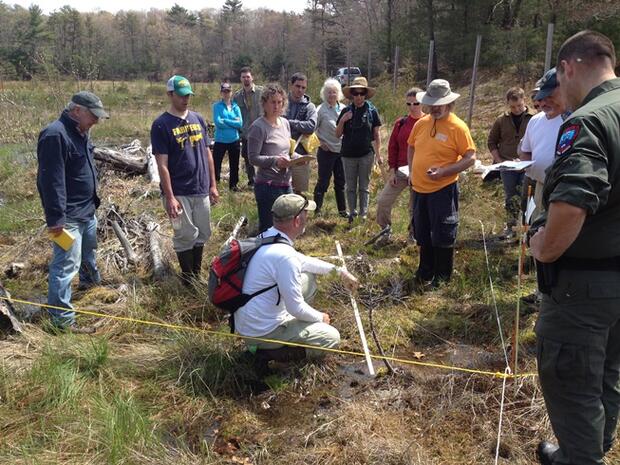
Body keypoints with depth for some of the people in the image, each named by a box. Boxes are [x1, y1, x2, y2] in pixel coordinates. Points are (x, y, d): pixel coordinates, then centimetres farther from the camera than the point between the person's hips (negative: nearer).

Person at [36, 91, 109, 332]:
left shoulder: (80, 133, 9)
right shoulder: (55, 135, -22)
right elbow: (51, 180, -26)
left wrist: (93, 200, 24)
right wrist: (56, 217, -26)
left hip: (87, 210, 10)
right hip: (68, 216, -10)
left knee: (89, 249, 29)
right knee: (67, 264, -8)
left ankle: (91, 281, 54)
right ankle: (62, 317, -1)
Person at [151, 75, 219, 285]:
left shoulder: (198, 119, 8)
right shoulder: (161, 124, -8)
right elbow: (162, 164, -11)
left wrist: (213, 185, 10)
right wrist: (170, 197, -16)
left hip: (202, 190, 5)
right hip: (179, 193, -5)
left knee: (202, 235, 13)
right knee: (186, 237, 3)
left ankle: (197, 277, 29)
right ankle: (188, 282, 19)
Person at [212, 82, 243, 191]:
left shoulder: (235, 106, 6)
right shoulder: (217, 106, -3)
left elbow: (240, 124, -6)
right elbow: (218, 122, -17)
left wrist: (225, 121, -13)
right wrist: (233, 122, -12)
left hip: (234, 140, 4)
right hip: (220, 141, -4)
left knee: (234, 164, 15)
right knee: (216, 164, -6)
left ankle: (233, 185, 31)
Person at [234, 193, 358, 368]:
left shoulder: (266, 237, 0)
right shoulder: (284, 256, -29)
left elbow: (303, 261, 17)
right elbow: (295, 308, -22)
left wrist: (339, 270, 15)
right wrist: (321, 318, -2)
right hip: (262, 332, -9)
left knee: (308, 278, 16)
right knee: (332, 338, 0)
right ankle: (268, 352, -4)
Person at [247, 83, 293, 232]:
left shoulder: (285, 123, 9)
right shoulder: (258, 127, -12)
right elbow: (253, 158, -15)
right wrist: (275, 160, -28)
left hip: (286, 184, 8)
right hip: (268, 185, -7)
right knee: (268, 229, -1)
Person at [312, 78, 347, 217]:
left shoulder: (343, 109, 6)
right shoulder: (321, 110, -8)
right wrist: (320, 142, -9)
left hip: (341, 150, 5)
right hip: (326, 152, -4)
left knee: (341, 182, 13)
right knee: (323, 182, 3)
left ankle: (342, 210, 24)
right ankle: (317, 210, 14)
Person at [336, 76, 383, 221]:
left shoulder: (372, 111, 0)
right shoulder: (346, 111, 3)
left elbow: (376, 135, 4)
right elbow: (338, 135, 4)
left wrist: (378, 154, -1)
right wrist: (342, 121, -12)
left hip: (366, 154, -1)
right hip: (348, 155, 2)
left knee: (364, 187, 7)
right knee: (350, 187, 9)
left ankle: (363, 215, 13)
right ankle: (352, 213, 18)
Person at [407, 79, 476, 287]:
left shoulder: (457, 127, -12)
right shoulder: (421, 123, 6)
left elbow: (470, 158, -12)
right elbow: (411, 147, 21)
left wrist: (444, 171, -22)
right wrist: (412, 172, 9)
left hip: (443, 190, -6)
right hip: (419, 189, 6)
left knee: (442, 236, 2)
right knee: (423, 234, 17)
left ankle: (442, 276, 17)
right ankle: (425, 272, 33)